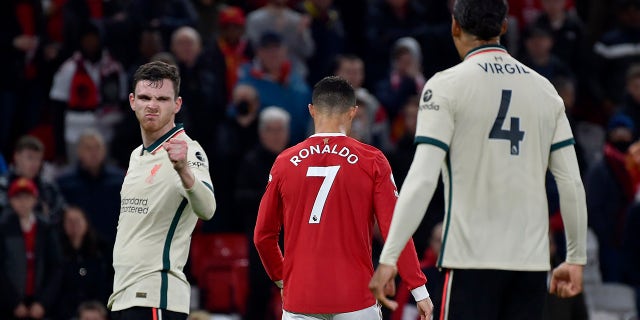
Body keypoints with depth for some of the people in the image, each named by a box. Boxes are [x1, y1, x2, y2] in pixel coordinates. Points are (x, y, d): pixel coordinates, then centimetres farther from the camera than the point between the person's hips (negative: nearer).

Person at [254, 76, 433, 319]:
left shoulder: (285, 163, 4)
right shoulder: (372, 162, -2)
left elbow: (263, 236, 11)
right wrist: (419, 290, -2)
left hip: (300, 300, 1)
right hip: (356, 298, -1)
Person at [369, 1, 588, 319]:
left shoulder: (446, 86, -4)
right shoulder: (544, 89, 11)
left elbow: (422, 180, -12)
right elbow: (572, 185, 10)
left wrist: (389, 258, -12)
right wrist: (576, 259, 19)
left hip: (472, 259, -4)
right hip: (530, 260, 4)